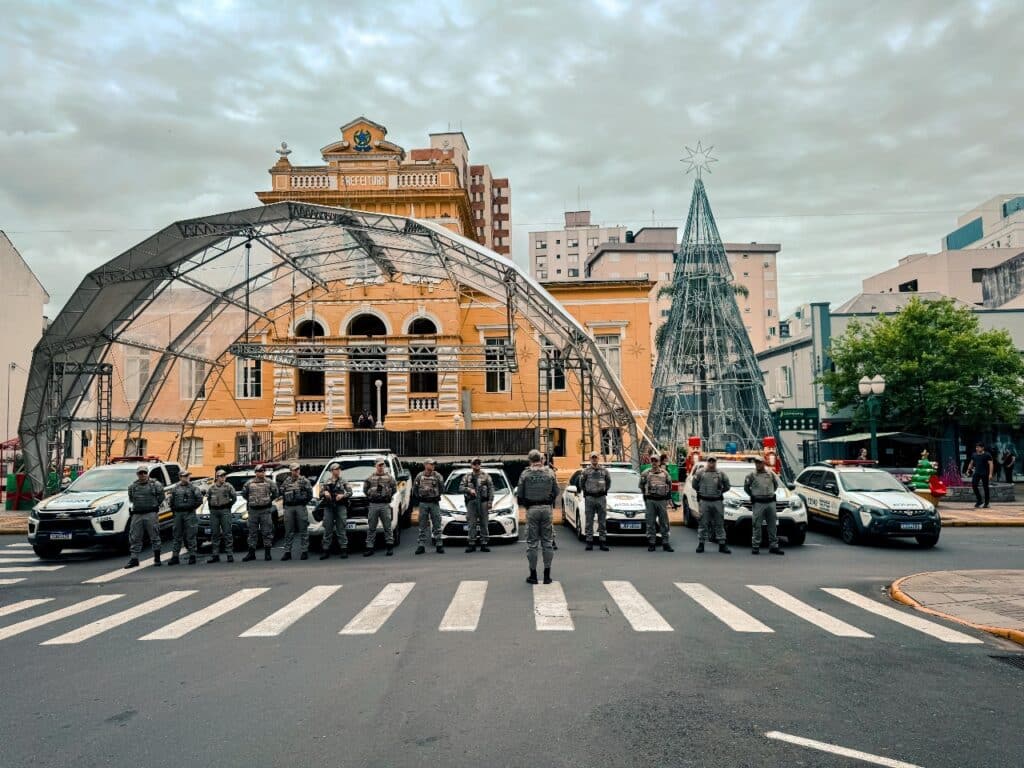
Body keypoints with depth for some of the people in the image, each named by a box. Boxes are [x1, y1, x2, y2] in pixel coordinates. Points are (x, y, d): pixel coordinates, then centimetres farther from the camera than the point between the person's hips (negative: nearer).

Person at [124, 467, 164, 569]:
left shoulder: (155, 484, 1)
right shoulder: (132, 487, 10)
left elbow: (161, 496, 9)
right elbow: (131, 500, 23)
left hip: (151, 514, -3)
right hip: (137, 515, 3)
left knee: (154, 536, 1)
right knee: (134, 538, 2)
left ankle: (157, 559, 11)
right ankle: (133, 559, 8)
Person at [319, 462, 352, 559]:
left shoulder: (343, 481, 8)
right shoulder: (326, 482, 12)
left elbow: (350, 492, 3)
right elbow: (320, 493, 13)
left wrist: (343, 495, -14)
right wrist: (324, 493, -8)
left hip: (341, 506, -1)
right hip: (328, 507, 1)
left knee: (341, 529, -3)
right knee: (328, 529, 2)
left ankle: (344, 549, 0)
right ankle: (325, 550, 7)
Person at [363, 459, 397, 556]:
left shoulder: (389, 477, 6)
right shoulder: (370, 478, 9)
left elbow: (394, 488, 5)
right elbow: (365, 488, 14)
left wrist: (389, 495, -1)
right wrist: (369, 496, 5)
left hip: (385, 505, -1)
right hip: (373, 505, 1)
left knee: (388, 526, 2)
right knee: (371, 527, 4)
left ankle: (390, 546, 10)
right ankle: (369, 547, 8)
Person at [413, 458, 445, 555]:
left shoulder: (437, 475, 1)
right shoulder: (419, 476, 3)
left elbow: (442, 487, -2)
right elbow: (414, 489, 9)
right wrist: (418, 498, 2)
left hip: (434, 503, 0)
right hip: (423, 503, 1)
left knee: (437, 524, 1)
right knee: (423, 525, 5)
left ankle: (439, 545, 8)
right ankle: (421, 545, 9)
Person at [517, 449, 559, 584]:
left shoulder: (525, 474, -4)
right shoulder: (549, 472, 1)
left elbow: (520, 494, -3)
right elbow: (556, 492, 4)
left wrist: (522, 503, 17)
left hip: (532, 509, -2)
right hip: (546, 508, 2)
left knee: (532, 542, 4)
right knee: (547, 541, 8)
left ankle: (533, 575, 8)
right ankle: (547, 575, 9)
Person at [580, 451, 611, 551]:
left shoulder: (604, 470, 6)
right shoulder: (586, 471, 0)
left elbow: (608, 482, 18)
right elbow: (581, 483, 10)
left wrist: (604, 490, 12)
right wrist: (586, 491, 10)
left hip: (602, 498, 2)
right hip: (589, 498, -1)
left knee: (602, 521, 4)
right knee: (589, 521, 1)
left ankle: (602, 541, 9)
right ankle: (589, 541, 5)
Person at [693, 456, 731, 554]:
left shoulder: (721, 474, 10)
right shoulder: (700, 472, 3)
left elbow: (727, 486, 15)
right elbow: (695, 484, 7)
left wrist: (720, 491, 9)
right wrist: (701, 491, 7)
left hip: (717, 501, 2)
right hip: (704, 501, -2)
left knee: (719, 524, 4)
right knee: (703, 523, 1)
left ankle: (722, 544, 9)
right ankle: (701, 544, 7)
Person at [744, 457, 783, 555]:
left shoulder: (771, 474, 7)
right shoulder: (752, 475, -2)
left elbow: (776, 484, 23)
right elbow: (746, 487, 8)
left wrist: (771, 493, 15)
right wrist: (753, 495, 6)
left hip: (771, 502, 4)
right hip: (758, 503, -3)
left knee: (773, 525, 6)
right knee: (756, 526, -4)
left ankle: (773, 546, 14)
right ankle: (755, 547, 0)